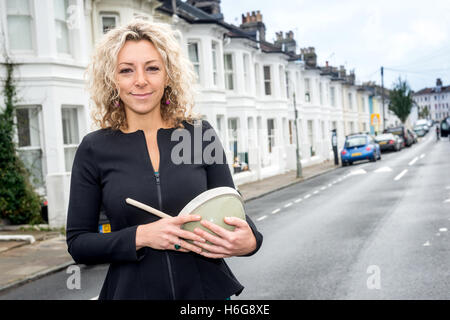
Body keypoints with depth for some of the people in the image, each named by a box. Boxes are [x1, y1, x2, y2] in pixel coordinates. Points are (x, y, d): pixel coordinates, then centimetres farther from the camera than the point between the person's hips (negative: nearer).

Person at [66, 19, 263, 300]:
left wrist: (249, 240, -19)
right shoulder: (94, 149, -5)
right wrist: (142, 236, -19)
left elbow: (232, 209, 3)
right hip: (131, 290, -1)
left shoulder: (200, 134, -2)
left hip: (207, 288, 1)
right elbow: (78, 244, -4)